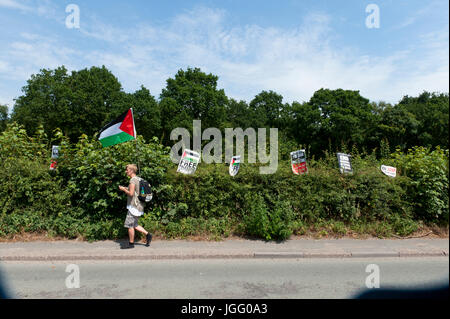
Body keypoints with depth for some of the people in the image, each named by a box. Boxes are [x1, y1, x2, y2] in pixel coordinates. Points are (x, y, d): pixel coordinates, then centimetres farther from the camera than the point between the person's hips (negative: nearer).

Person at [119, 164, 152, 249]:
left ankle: (131, 244, 10)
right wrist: (126, 189, 16)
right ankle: (147, 234, 13)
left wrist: (123, 189, -6)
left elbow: (131, 193, -22)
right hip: (139, 206, 9)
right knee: (134, 224, 16)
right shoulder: (138, 179, 15)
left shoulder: (133, 180, -14)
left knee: (129, 224, 0)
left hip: (134, 206, -9)